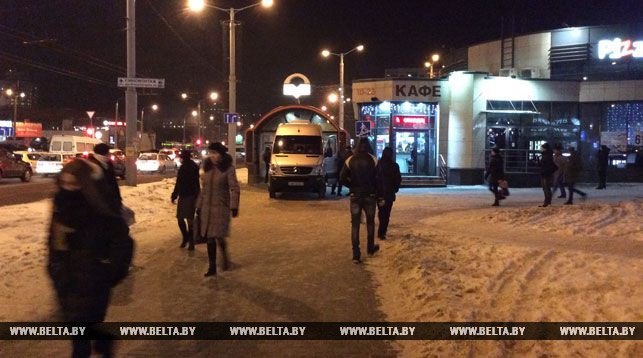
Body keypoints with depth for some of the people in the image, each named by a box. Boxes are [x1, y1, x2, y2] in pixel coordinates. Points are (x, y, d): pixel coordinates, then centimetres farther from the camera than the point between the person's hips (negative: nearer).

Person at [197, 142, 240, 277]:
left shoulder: (228, 168, -7)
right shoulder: (208, 168, 9)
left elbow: (234, 188, -11)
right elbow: (204, 189, 15)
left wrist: (234, 207, -19)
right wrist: (199, 206, 14)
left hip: (221, 207, -5)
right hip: (207, 208, 5)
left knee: (219, 236, -9)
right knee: (210, 238, 7)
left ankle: (225, 257, 21)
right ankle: (212, 267, 15)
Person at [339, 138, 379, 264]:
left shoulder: (350, 160, -2)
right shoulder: (373, 160, -7)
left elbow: (342, 178, -5)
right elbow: (378, 178, -10)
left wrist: (352, 186, 9)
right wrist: (375, 189, 7)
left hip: (355, 196, 1)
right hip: (369, 195, -1)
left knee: (355, 224, 3)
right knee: (370, 222, 18)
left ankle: (356, 255, -3)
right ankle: (370, 248, 31)